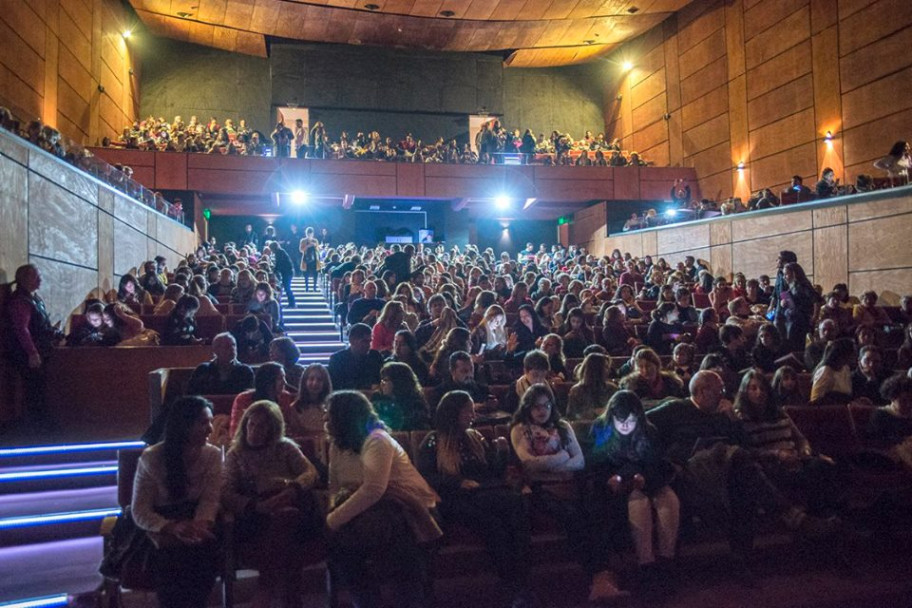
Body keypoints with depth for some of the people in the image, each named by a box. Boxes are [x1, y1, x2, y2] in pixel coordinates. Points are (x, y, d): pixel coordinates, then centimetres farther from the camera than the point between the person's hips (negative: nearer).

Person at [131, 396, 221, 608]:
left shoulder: (213, 455, -4)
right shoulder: (152, 457, -12)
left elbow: (210, 499, -8)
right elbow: (139, 511, -13)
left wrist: (202, 523, -31)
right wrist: (171, 528, -31)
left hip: (193, 522, 2)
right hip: (159, 529, -1)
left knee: (205, 548, -29)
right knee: (168, 557, -31)